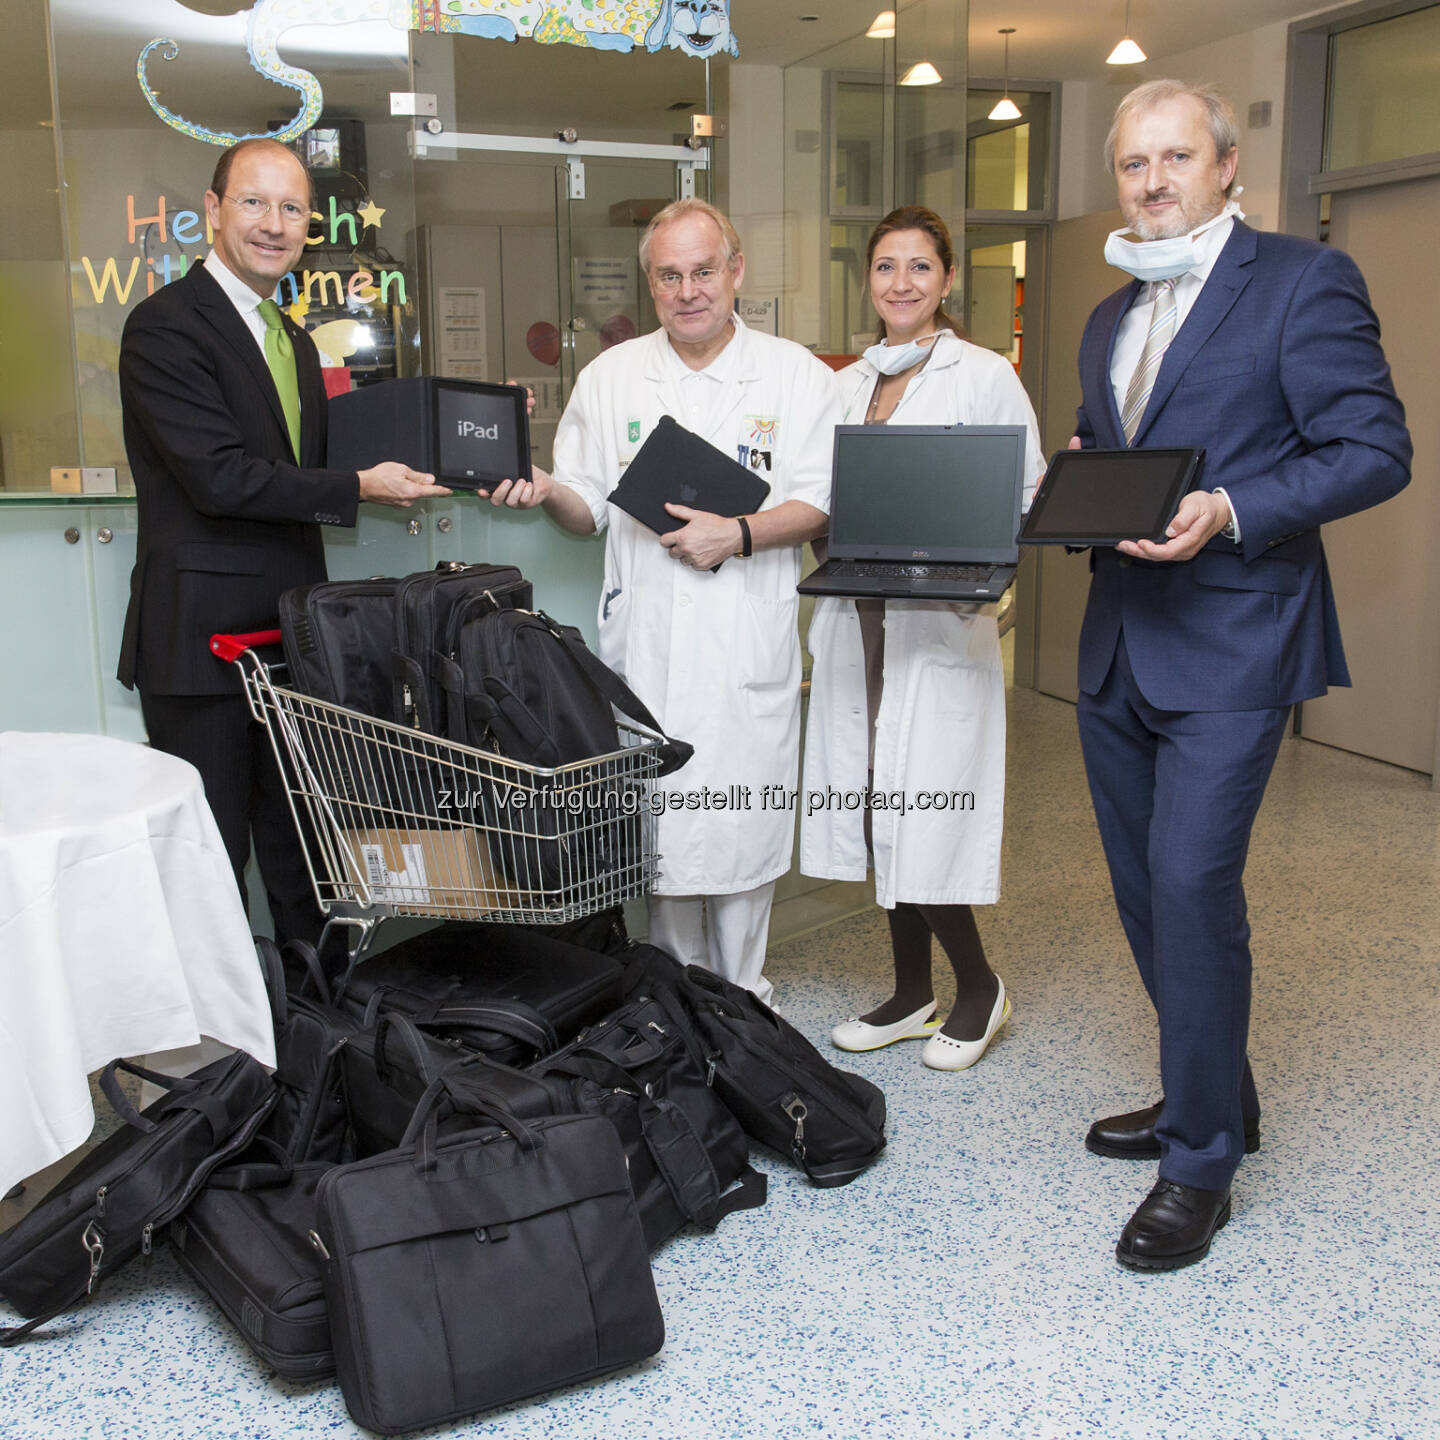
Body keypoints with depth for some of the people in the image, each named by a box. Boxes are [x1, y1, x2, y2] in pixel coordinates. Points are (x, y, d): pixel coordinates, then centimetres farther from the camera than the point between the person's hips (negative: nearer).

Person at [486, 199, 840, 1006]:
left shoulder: (795, 375, 4)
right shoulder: (610, 377, 11)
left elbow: (820, 505, -1)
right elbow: (591, 506, 12)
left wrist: (737, 535, -16)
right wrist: (547, 492, -9)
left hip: (749, 640, -2)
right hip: (645, 634, 2)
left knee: (743, 814, 2)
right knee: (655, 814, 5)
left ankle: (741, 992, 19)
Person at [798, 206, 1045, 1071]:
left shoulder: (986, 377, -1)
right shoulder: (845, 385, 16)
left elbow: (1029, 498, -2)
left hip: (943, 622, -6)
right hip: (856, 618, 6)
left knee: (925, 809, -8)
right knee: (875, 805, 9)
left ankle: (979, 988, 15)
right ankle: (913, 994, 25)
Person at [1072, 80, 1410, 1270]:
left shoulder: (1304, 281, -4)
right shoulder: (1112, 320, 18)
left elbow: (1376, 450, -10)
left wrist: (1229, 513, -22)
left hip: (1231, 644, -8)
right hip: (1120, 650, 8)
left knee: (1192, 885, -11)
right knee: (1148, 891, 13)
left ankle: (1201, 1162, 4)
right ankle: (1211, 1094, 32)